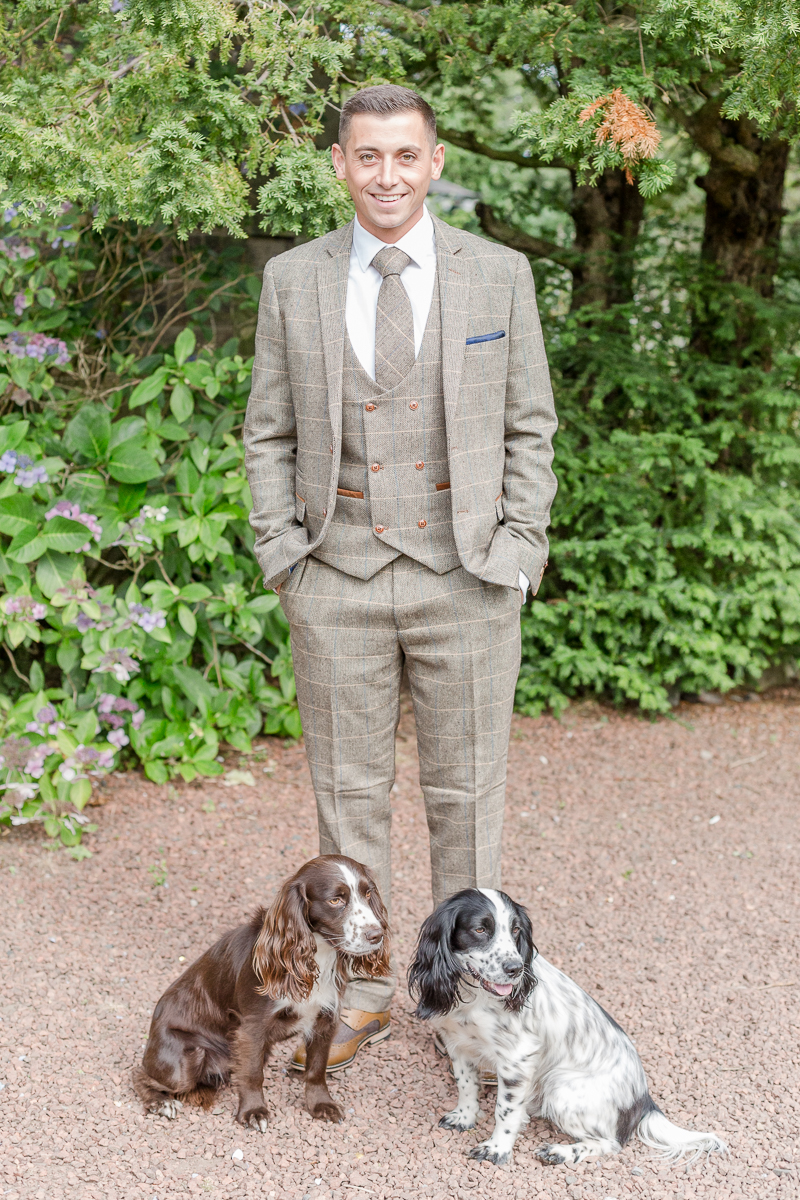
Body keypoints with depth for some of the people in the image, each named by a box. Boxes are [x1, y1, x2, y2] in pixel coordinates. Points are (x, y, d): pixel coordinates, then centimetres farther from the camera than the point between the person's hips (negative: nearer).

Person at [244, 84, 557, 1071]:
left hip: (465, 579, -1)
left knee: (465, 792, 7)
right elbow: (269, 433, 8)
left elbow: (529, 427, 4)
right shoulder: (292, 280, 4)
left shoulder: (499, 275, 1)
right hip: (337, 581, 1)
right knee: (348, 790, 9)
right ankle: (360, 994, 24)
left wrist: (516, 552, -4)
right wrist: (282, 553, -2)